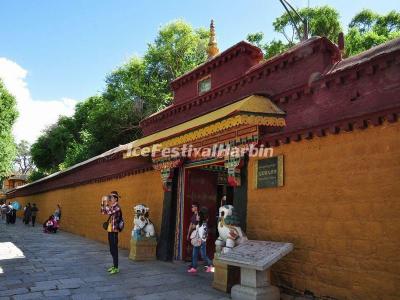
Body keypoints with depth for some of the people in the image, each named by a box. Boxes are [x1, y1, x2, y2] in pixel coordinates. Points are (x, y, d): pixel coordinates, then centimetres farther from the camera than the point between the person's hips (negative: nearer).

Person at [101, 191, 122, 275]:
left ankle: (116, 268, 3)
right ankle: (114, 265, 25)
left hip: (114, 231, -9)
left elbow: (109, 212, -29)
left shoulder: (117, 207, -15)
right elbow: (103, 212, 16)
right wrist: (103, 202, 6)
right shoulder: (112, 207, 13)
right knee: (111, 249, 15)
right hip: (110, 230, 9)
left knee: (114, 249, -4)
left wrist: (106, 203, -22)